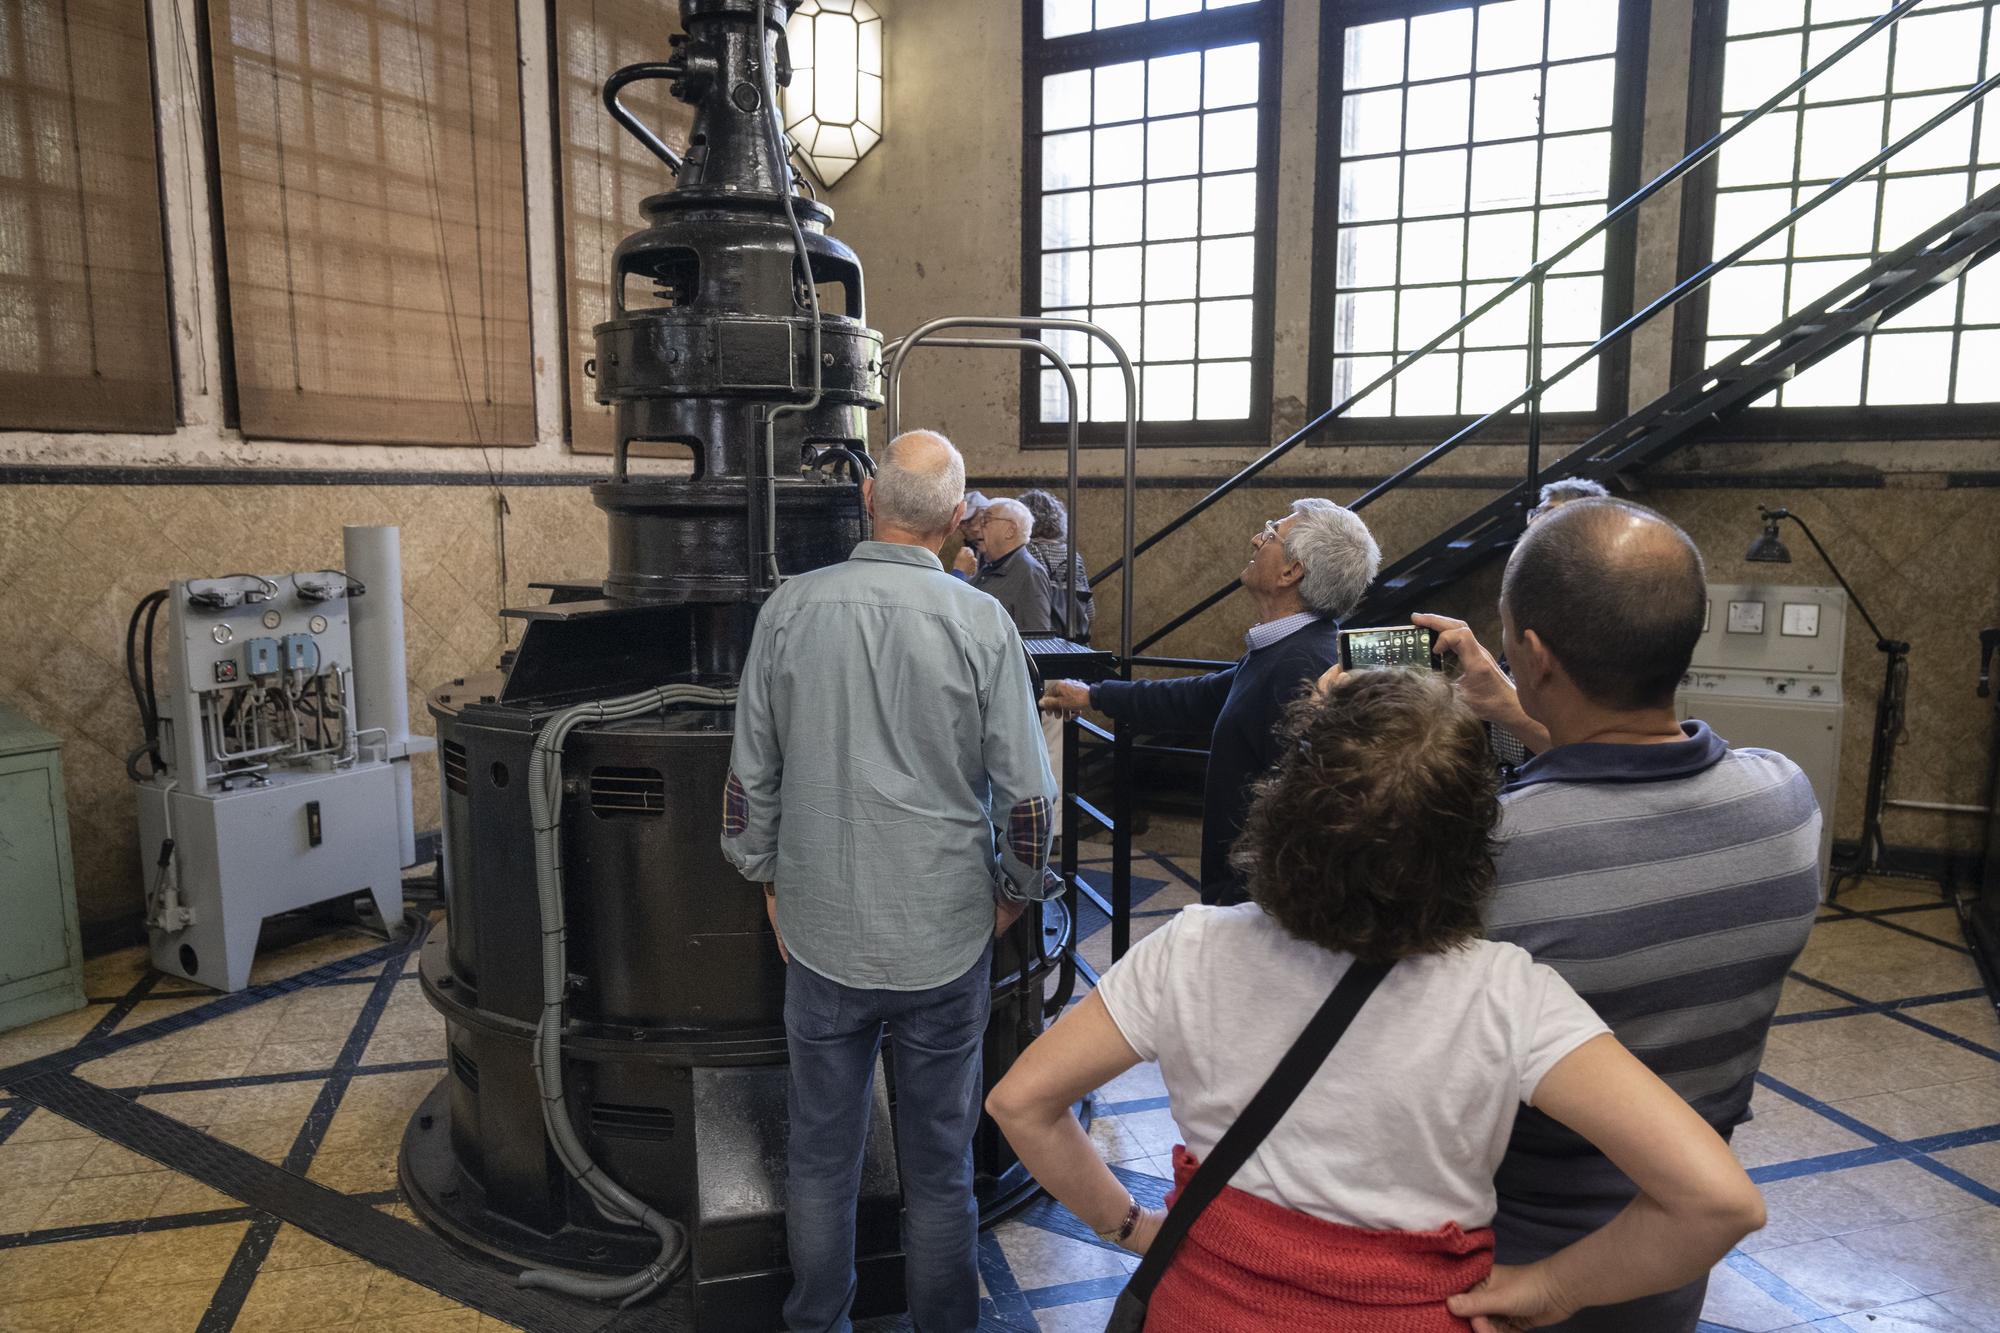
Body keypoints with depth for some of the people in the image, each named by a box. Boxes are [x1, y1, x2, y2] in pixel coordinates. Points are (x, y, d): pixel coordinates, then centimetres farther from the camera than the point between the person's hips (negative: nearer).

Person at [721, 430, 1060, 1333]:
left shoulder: (790, 609, -7)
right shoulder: (981, 623, -12)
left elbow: (750, 777, 0)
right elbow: (1027, 796, -10)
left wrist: (771, 881, 15)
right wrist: (1014, 892, 8)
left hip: (822, 930, 2)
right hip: (945, 933, -1)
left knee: (821, 1156, 19)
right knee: (938, 1164, 15)